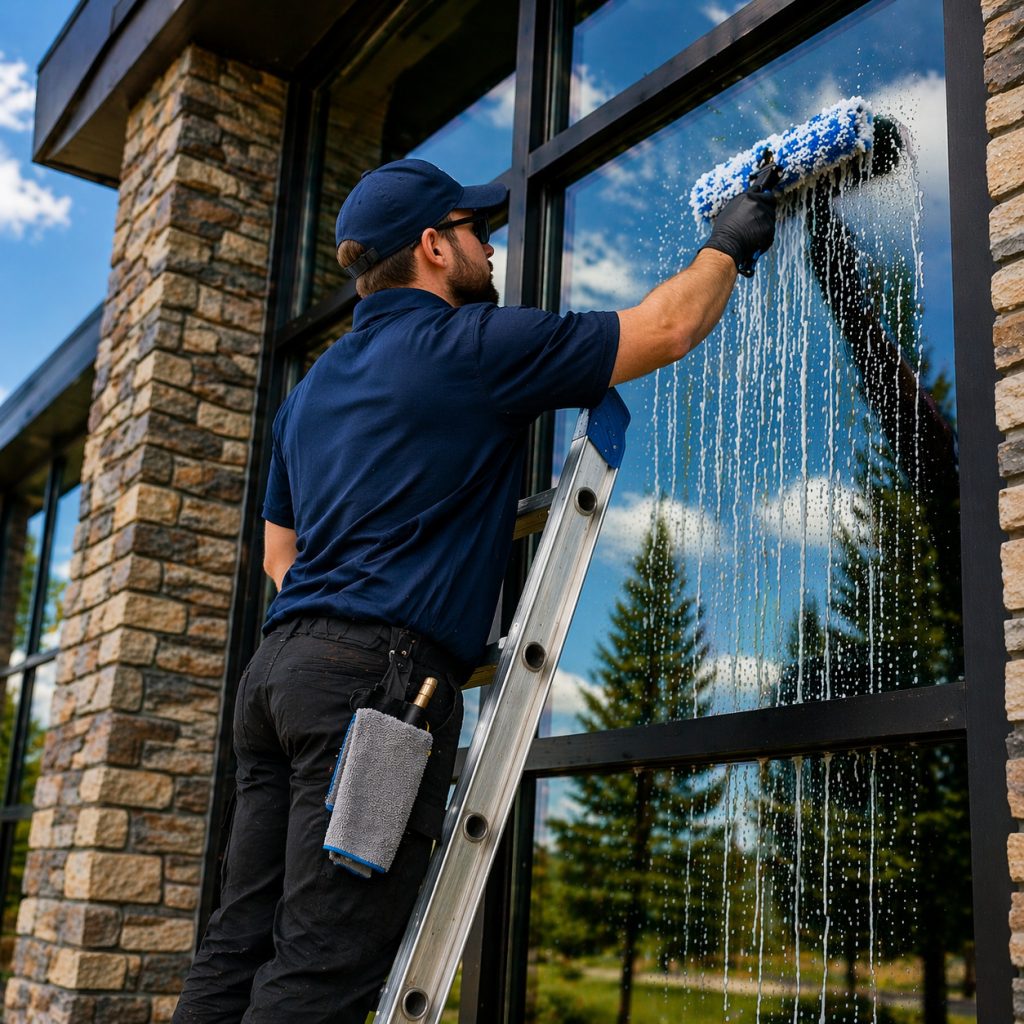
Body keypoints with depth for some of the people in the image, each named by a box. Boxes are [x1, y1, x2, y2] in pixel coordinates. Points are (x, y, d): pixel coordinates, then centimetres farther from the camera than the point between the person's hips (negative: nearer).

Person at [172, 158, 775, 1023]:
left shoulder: (314, 385, 22)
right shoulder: (470, 345, -2)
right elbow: (668, 330, 2)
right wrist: (729, 245, 19)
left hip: (283, 664, 9)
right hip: (384, 675, -9)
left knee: (241, 949, 8)